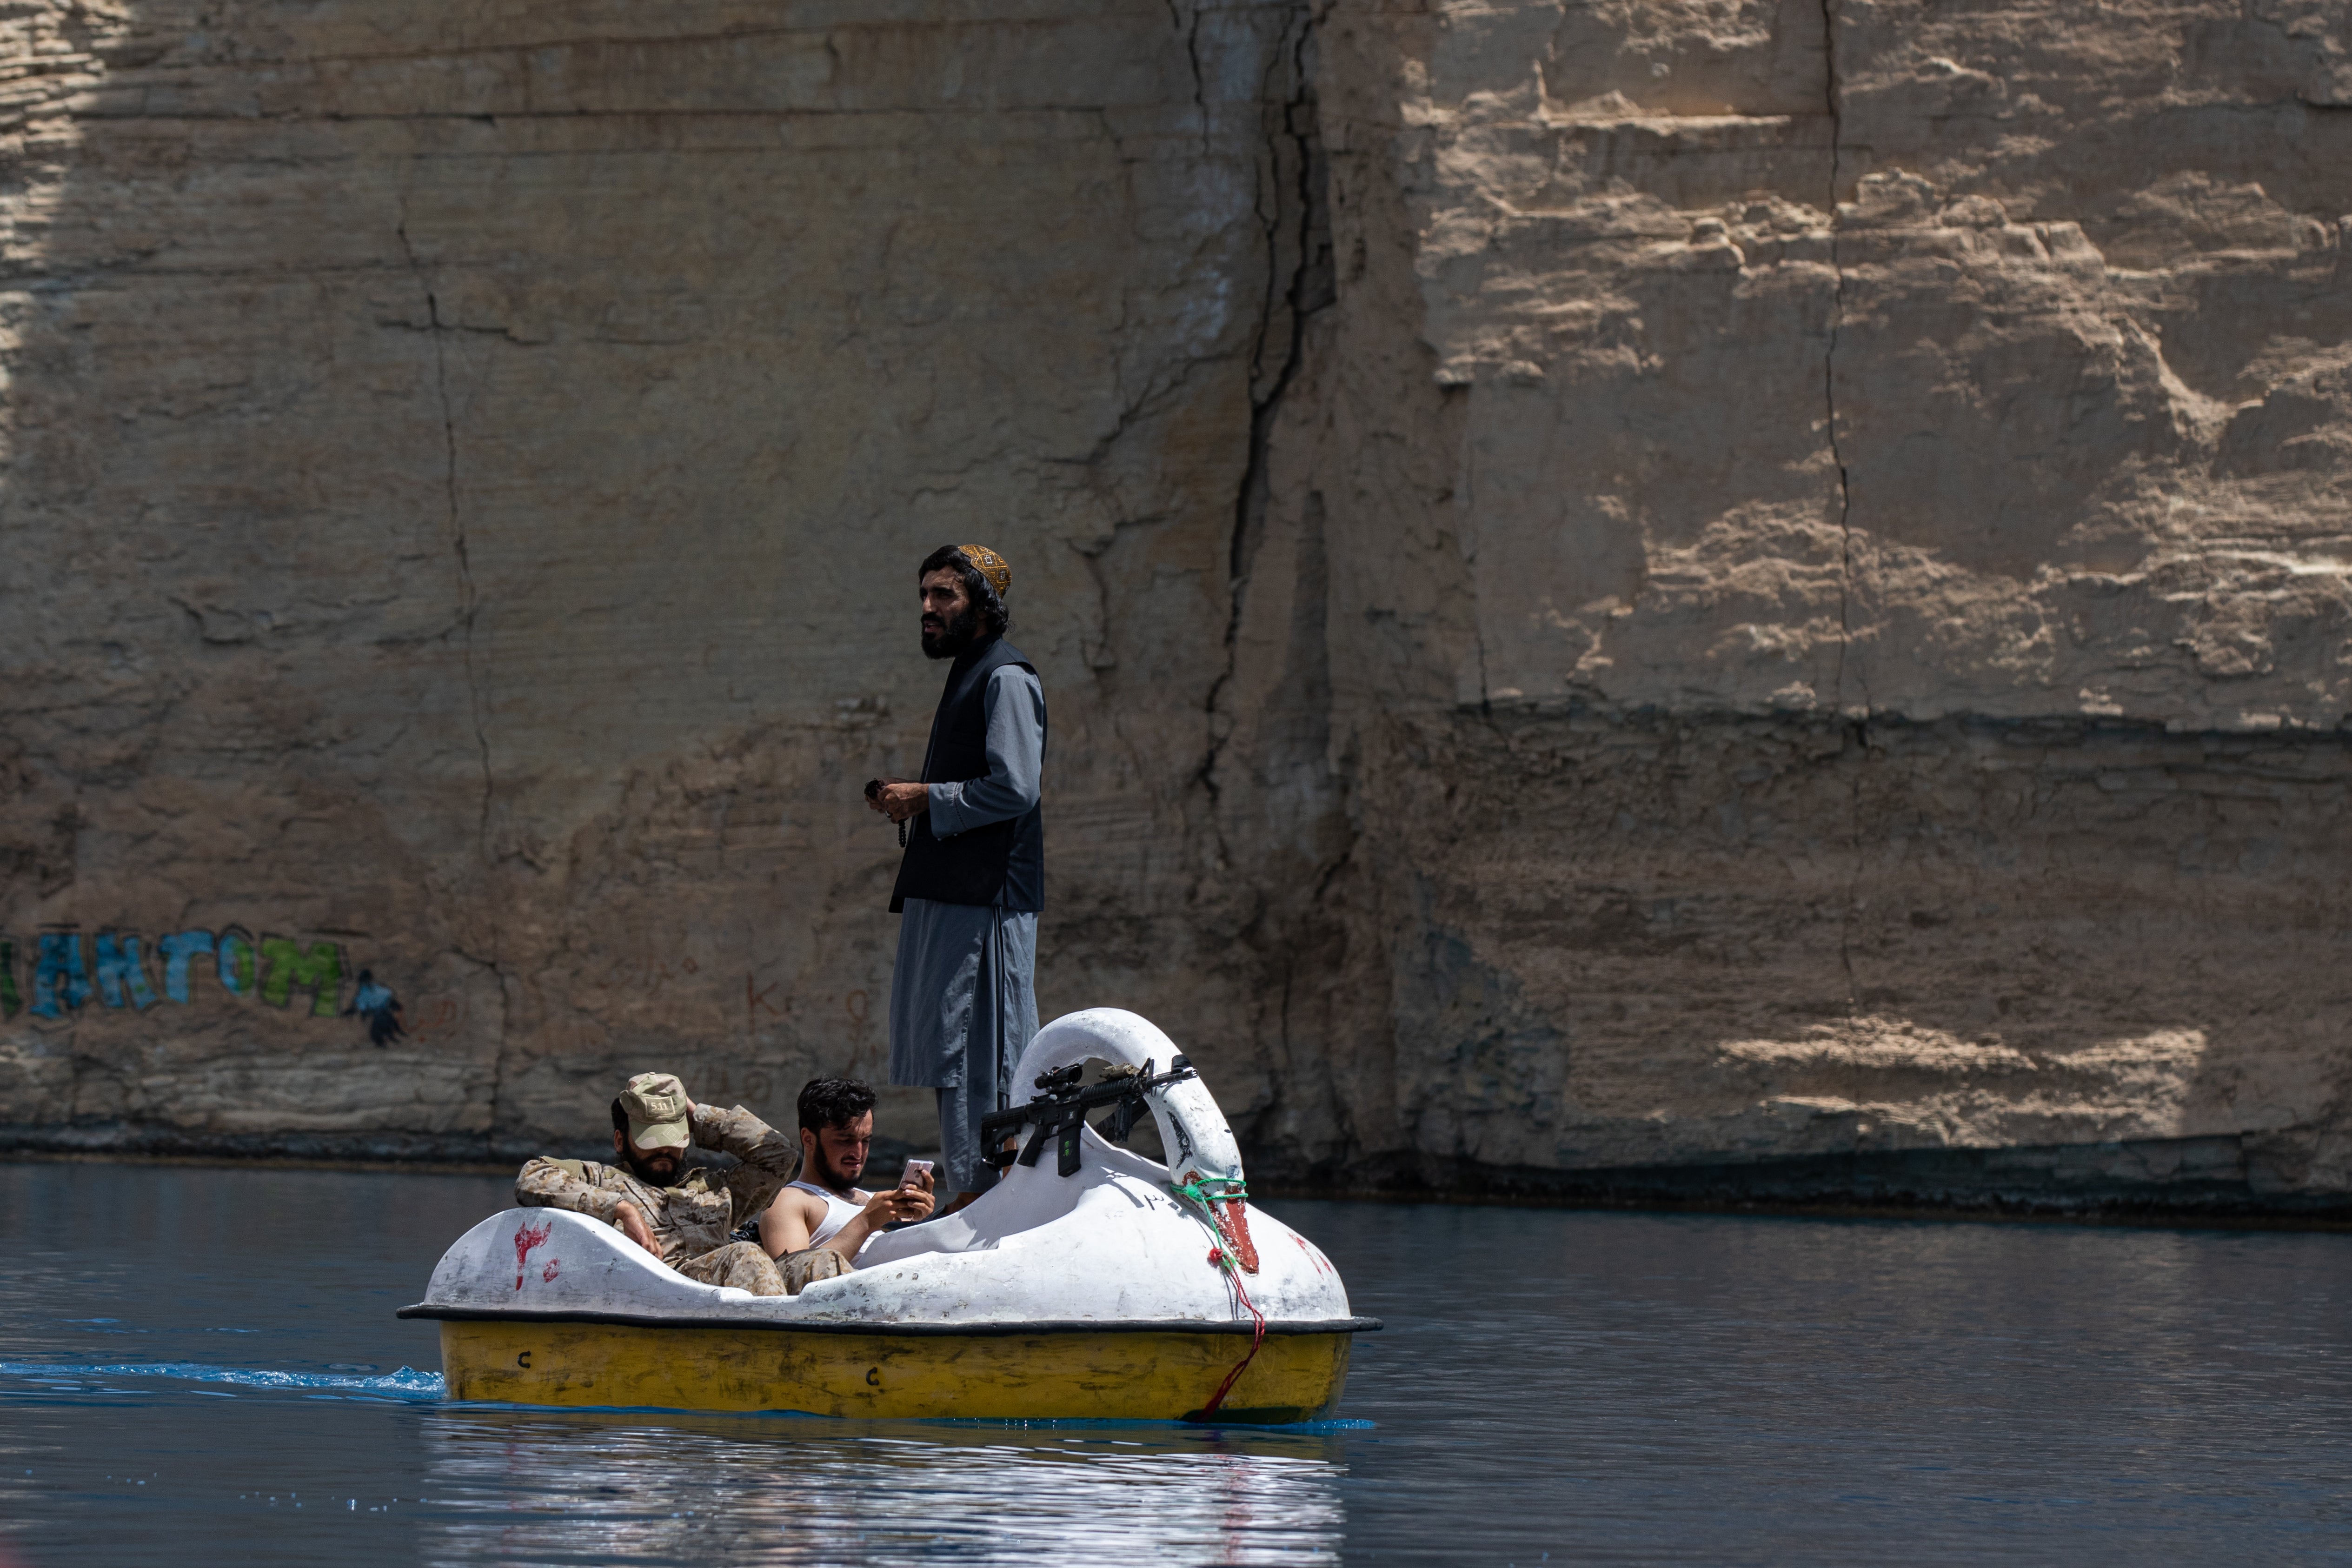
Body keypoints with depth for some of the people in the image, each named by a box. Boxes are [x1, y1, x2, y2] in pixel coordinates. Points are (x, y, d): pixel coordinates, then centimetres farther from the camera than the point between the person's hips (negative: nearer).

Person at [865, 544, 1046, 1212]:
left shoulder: (1006, 679, -9)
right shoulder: (968, 676, 22)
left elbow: (1014, 788, -19)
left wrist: (926, 799, -12)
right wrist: (908, 800, 12)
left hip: (985, 895, -10)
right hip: (948, 890, 10)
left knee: (977, 1049, -11)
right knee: (950, 1045, 9)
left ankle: (985, 1192, -11)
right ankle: (970, 1192, 11)